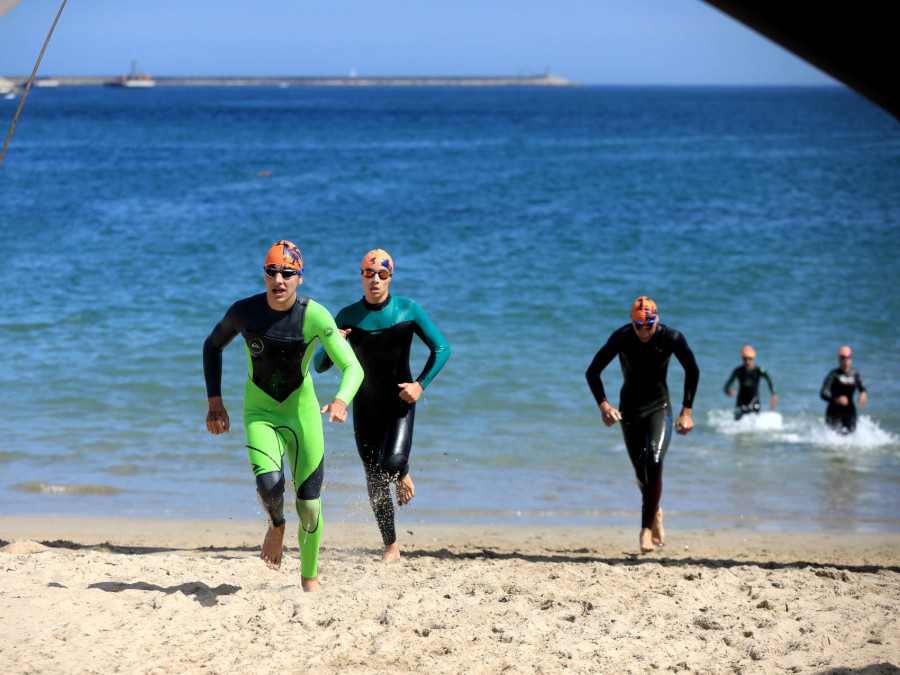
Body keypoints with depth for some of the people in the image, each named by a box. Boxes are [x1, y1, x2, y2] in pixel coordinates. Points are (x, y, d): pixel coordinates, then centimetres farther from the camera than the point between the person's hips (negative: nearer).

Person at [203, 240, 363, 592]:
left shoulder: (315, 316, -18)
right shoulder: (244, 311, -13)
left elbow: (353, 367, -22)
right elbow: (212, 346, 7)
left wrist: (341, 401, -42)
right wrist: (214, 402, 1)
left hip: (302, 412, 0)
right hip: (259, 412, 0)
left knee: (309, 506, -1)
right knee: (269, 484, -26)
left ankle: (310, 578, 23)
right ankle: (276, 525, 11)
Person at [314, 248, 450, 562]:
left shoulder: (408, 310, -9)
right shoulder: (347, 316, -6)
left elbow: (441, 348, -1)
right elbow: (319, 366, -4)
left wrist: (420, 384, -13)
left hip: (400, 403, -2)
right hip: (366, 407, 2)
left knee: (392, 463, -26)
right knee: (375, 482, 6)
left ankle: (403, 475, 13)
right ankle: (391, 546, 24)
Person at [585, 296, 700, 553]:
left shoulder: (671, 338, -17)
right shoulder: (621, 338, -18)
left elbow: (693, 372, -1)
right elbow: (592, 372, -10)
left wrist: (686, 411, -6)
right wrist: (604, 405, -25)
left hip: (659, 407, -1)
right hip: (630, 408, 1)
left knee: (654, 464, -21)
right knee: (641, 473, 9)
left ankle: (647, 528, -15)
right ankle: (655, 513, 39)